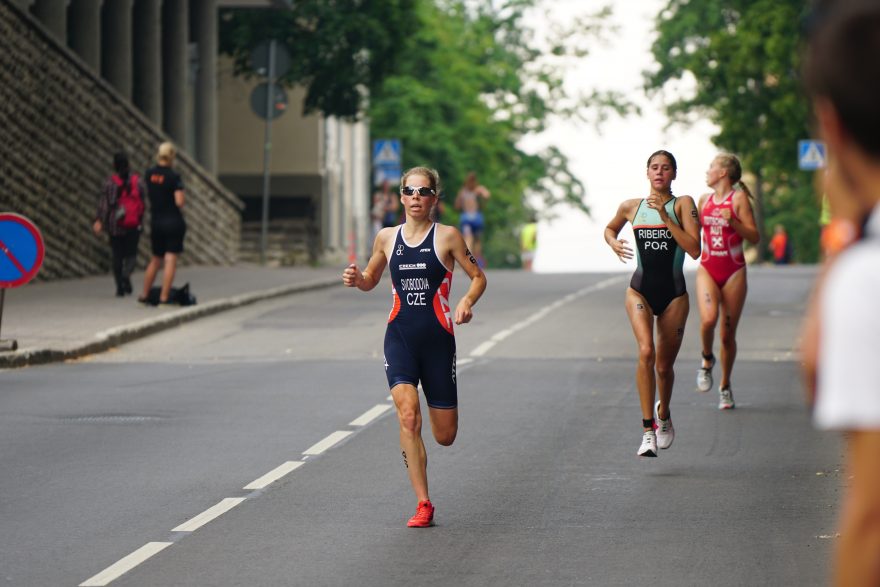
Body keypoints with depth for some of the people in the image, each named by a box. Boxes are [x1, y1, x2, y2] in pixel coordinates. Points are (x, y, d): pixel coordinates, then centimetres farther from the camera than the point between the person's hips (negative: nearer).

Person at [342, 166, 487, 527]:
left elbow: (478, 277, 3)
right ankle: (423, 505, -15)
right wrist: (356, 279, -4)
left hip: (438, 340, -1)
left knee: (445, 436, 5)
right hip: (400, 337, 1)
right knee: (408, 417, -21)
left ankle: (436, 405, 45)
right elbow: (371, 281, 19)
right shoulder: (387, 238, 6)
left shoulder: (447, 237, -2)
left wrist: (467, 302, -17)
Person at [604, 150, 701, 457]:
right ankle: (648, 430, -24)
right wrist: (613, 243, 5)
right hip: (641, 290, 0)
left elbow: (694, 250, -13)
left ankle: (663, 414, 42)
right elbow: (610, 228, 27)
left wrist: (665, 217, -17)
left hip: (674, 293, 0)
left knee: (664, 365, 9)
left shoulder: (683, 204, -2)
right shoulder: (631, 207, 5)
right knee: (646, 351, -23)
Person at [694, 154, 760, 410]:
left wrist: (732, 221, -22)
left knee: (728, 333, 3)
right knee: (708, 319, -25)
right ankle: (707, 360, 3)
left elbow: (754, 236, -10)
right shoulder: (704, 200, 11)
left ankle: (725, 386, 19)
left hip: (733, 271, -3)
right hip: (707, 269, 3)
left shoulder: (738, 199, -4)